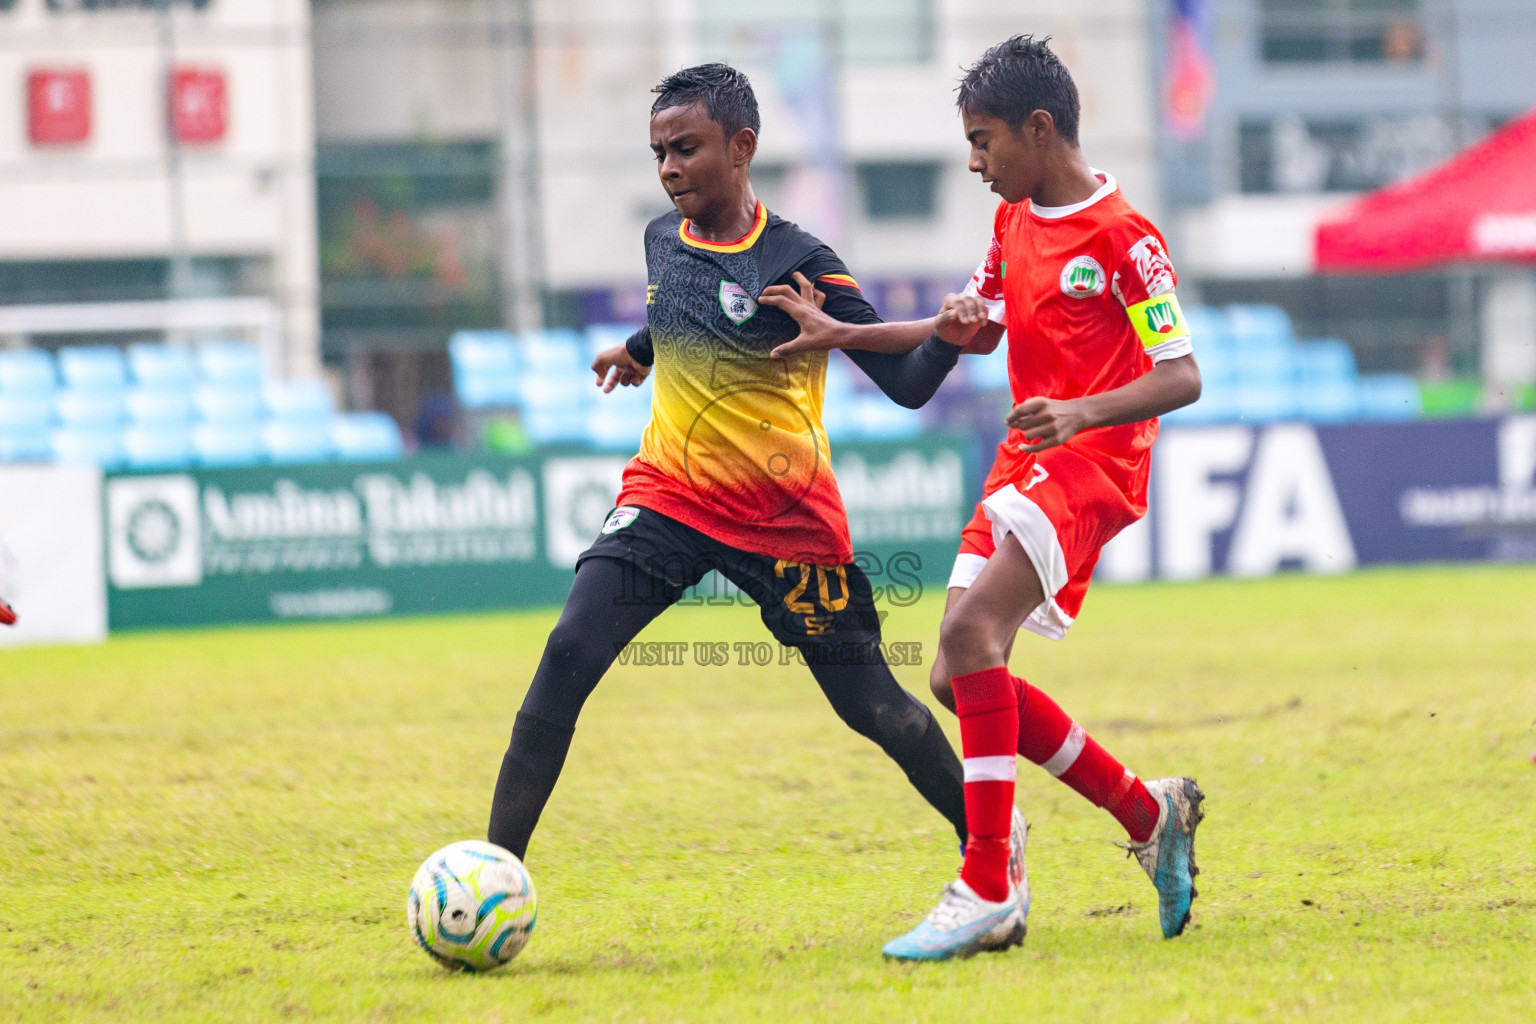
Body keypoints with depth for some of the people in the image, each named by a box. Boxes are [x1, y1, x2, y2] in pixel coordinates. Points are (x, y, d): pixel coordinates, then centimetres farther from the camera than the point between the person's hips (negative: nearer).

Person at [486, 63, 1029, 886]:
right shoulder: (663, 239, 2)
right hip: (668, 499, 4)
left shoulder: (797, 264, -15)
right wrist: (640, 349, 33)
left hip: (786, 522, -4)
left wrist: (947, 339, -37)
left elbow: (905, 383, -18)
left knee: (875, 708, 4)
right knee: (569, 655, -17)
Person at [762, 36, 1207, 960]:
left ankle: (988, 895, -28)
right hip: (1026, 465, 9)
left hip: (1093, 462, -9)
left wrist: (1082, 412, -32)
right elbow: (979, 328, 28)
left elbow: (1182, 377, -16)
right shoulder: (1015, 220, 14)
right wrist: (842, 335, 20)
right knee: (961, 680, 2)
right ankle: (1150, 815, 16)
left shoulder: (1122, 236, -12)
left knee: (971, 632, -27)